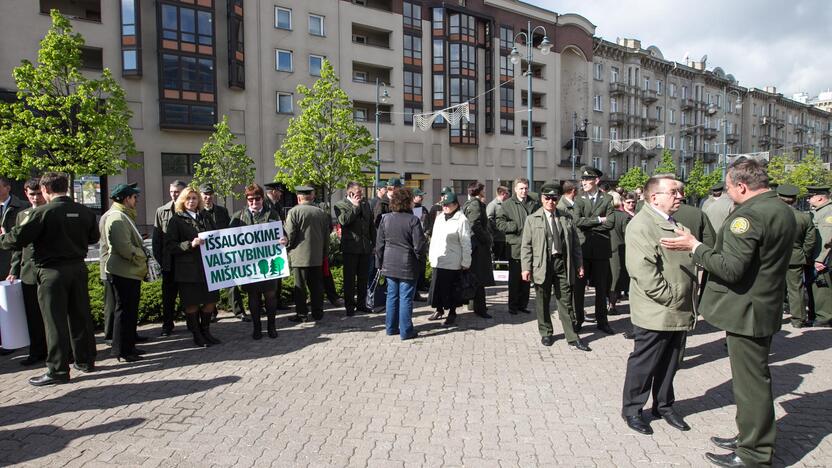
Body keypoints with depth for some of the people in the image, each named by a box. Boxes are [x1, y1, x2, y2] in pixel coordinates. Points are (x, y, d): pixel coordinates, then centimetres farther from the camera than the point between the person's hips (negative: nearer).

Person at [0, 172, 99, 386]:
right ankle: (85, 360, 24)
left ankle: (58, 370, 6)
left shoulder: (41, 212, -14)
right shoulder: (85, 212, 2)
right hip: (78, 269, 5)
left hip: (52, 272, -5)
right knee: (80, 316, 14)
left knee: (55, 320, 0)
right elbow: (93, 237, 14)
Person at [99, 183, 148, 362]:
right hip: (123, 273, -11)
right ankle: (122, 350, 6)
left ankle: (128, 346, 27)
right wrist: (142, 256, -10)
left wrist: (141, 254, 11)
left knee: (130, 310, 17)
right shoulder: (116, 218, -17)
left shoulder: (123, 216, 17)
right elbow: (125, 248, -24)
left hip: (130, 272, 11)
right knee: (124, 311, -3)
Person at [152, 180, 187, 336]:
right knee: (168, 295, 9)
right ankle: (167, 325, 20)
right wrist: (159, 259, -1)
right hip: (169, 263, 2)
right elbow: (156, 238, 4)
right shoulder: (161, 211, 4)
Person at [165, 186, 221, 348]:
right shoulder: (176, 220, -2)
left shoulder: (204, 219, 15)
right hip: (187, 269, -5)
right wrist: (190, 244, -21)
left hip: (206, 266, 5)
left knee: (211, 300, 7)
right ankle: (196, 335, 17)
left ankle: (205, 331, 24)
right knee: (192, 303, 2)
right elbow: (170, 245, -9)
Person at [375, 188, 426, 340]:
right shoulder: (413, 220, -14)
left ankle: (391, 327, 25)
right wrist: (416, 256, 7)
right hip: (407, 266, -5)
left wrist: (380, 263, 14)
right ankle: (406, 331, 10)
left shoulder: (385, 219, 1)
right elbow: (419, 245, -14)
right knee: (406, 298, 3)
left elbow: (379, 244, 5)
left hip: (389, 265, 5)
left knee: (392, 296, 16)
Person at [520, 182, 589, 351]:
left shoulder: (566, 218, 9)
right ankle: (546, 333, 26)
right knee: (543, 302, 10)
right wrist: (526, 268, -7)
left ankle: (572, 338, 9)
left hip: (562, 263, 1)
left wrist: (579, 265, 6)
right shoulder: (532, 219, 3)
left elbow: (575, 243, 11)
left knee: (566, 302, 4)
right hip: (542, 264, -1)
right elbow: (526, 245, 0)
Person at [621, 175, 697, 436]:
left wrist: (690, 302, 13)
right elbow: (644, 272, -22)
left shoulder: (678, 223, 14)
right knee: (644, 364, 5)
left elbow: (689, 263, 21)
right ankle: (631, 409, 21)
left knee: (669, 364, 19)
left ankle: (664, 405, 36)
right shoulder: (641, 225, -15)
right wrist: (671, 300, -18)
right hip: (655, 314, -8)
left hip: (680, 312, 8)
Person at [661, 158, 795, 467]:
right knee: (755, 378, 20)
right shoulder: (783, 211, 10)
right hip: (766, 307, 10)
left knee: (751, 381, 1)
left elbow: (731, 268, -27)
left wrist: (694, 247, -18)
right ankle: (751, 437, 34)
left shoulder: (749, 215, -22)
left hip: (746, 310, -10)